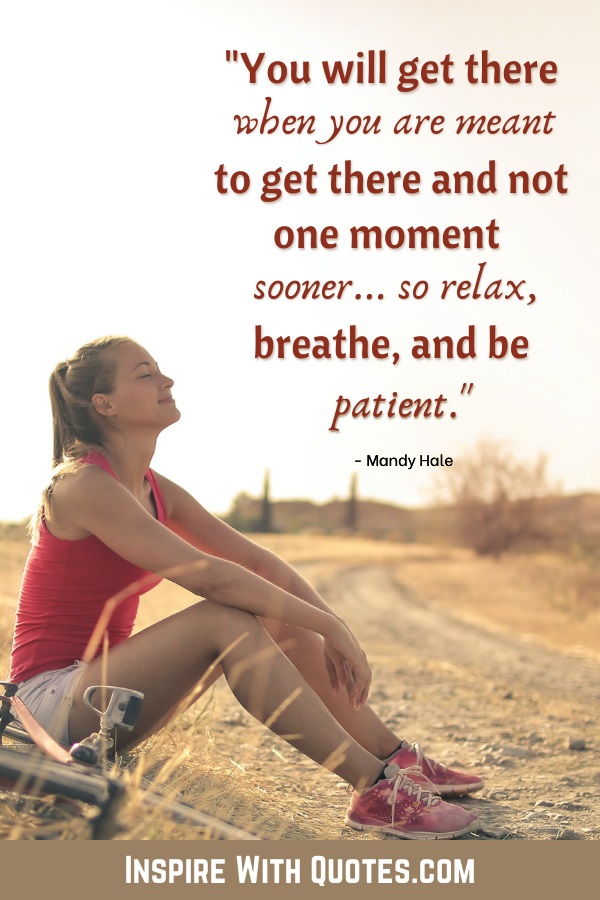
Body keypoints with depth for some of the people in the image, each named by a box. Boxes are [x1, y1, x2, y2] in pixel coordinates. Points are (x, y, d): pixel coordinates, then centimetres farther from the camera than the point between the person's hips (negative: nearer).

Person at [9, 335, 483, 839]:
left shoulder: (155, 490, 9)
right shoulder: (83, 485, -19)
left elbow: (257, 561, 6)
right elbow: (207, 575, -27)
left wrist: (331, 626, -8)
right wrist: (328, 626, -23)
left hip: (102, 679, 9)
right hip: (53, 701, -9)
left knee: (279, 618, -2)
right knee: (223, 618, -28)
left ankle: (396, 757, 3)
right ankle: (374, 789, -29)